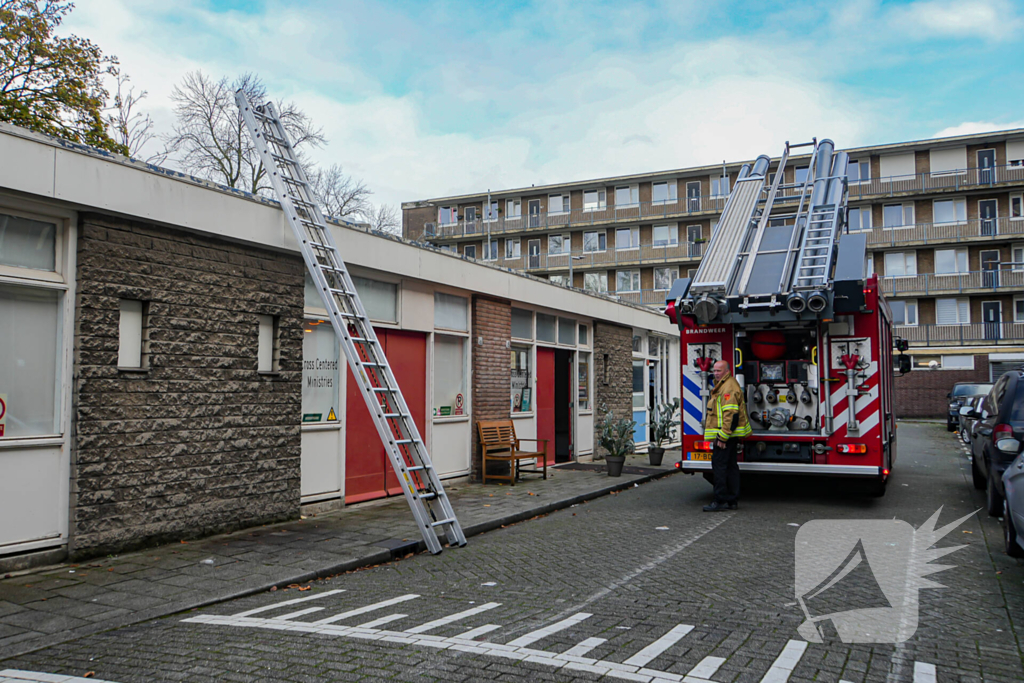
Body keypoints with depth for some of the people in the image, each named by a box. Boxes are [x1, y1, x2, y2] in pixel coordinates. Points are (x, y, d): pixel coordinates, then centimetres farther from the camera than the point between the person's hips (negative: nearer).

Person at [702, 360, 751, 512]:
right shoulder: (723, 386, 19)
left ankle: (720, 501, -8)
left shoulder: (729, 387, -16)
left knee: (719, 465, -10)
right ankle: (732, 500, 16)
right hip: (728, 435, 11)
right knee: (730, 465, 12)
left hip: (725, 433, -11)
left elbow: (731, 415, -23)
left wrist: (722, 436, -24)